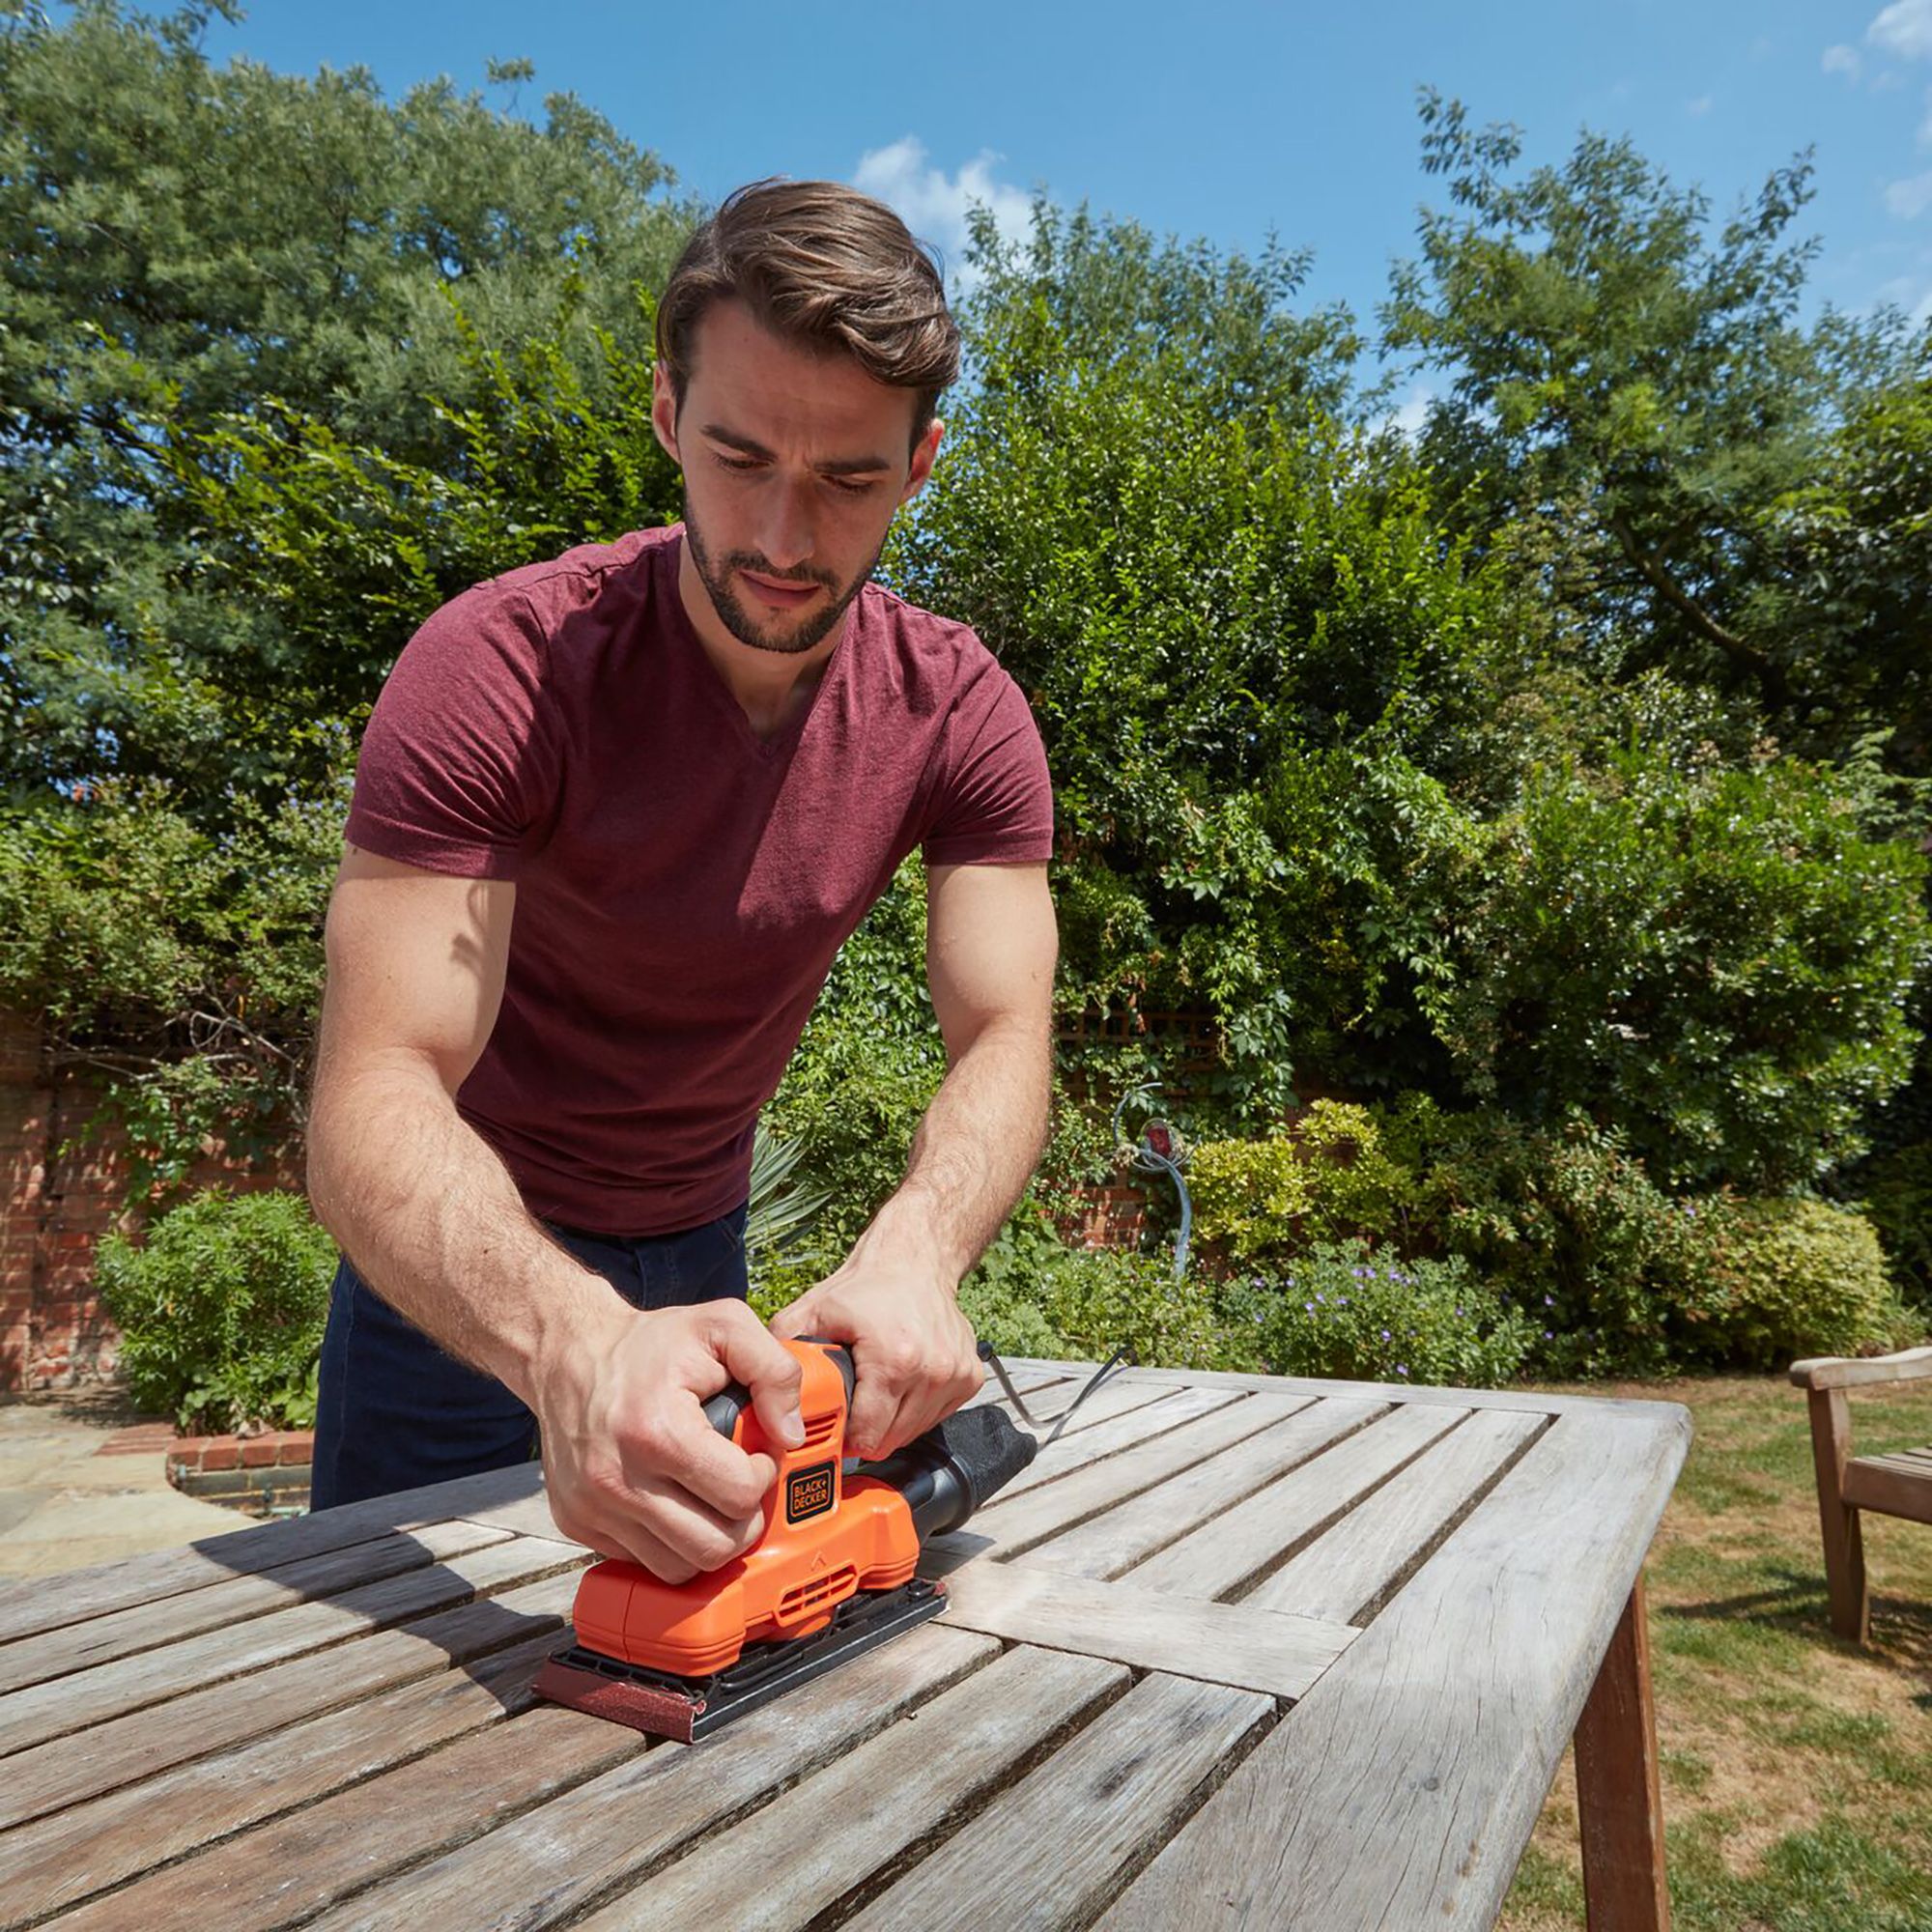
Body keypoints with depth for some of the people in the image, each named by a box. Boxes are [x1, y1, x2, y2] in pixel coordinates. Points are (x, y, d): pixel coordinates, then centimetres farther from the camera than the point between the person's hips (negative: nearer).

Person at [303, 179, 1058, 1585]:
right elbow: (375, 1098, -33)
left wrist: (913, 1255, -41)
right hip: (465, 1260, -3)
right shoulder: (503, 670, -26)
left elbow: (1004, 1035, -20)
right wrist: (573, 1343, -52)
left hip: (703, 1251, 4)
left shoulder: (961, 713, -14)